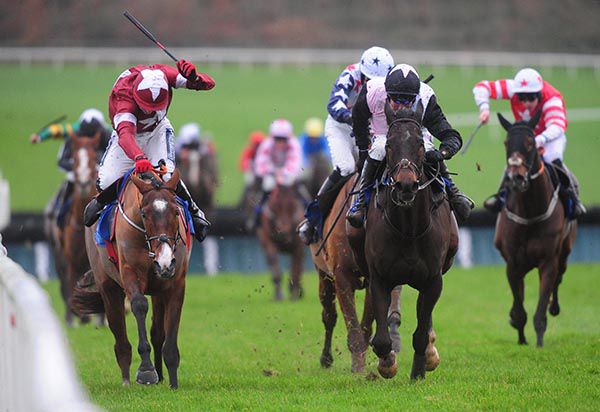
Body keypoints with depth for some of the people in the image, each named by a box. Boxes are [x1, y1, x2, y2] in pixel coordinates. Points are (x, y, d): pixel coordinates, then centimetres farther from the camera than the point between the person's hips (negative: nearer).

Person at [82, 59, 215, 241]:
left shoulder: (163, 74, -31)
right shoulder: (124, 97, -42)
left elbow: (209, 83, -26)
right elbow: (125, 134, -59)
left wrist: (194, 79, -51)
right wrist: (139, 158, -79)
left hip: (157, 130, 1)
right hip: (129, 133, -1)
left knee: (166, 174, -24)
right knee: (105, 183, -13)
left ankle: (194, 212, 0)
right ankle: (102, 201, 25)